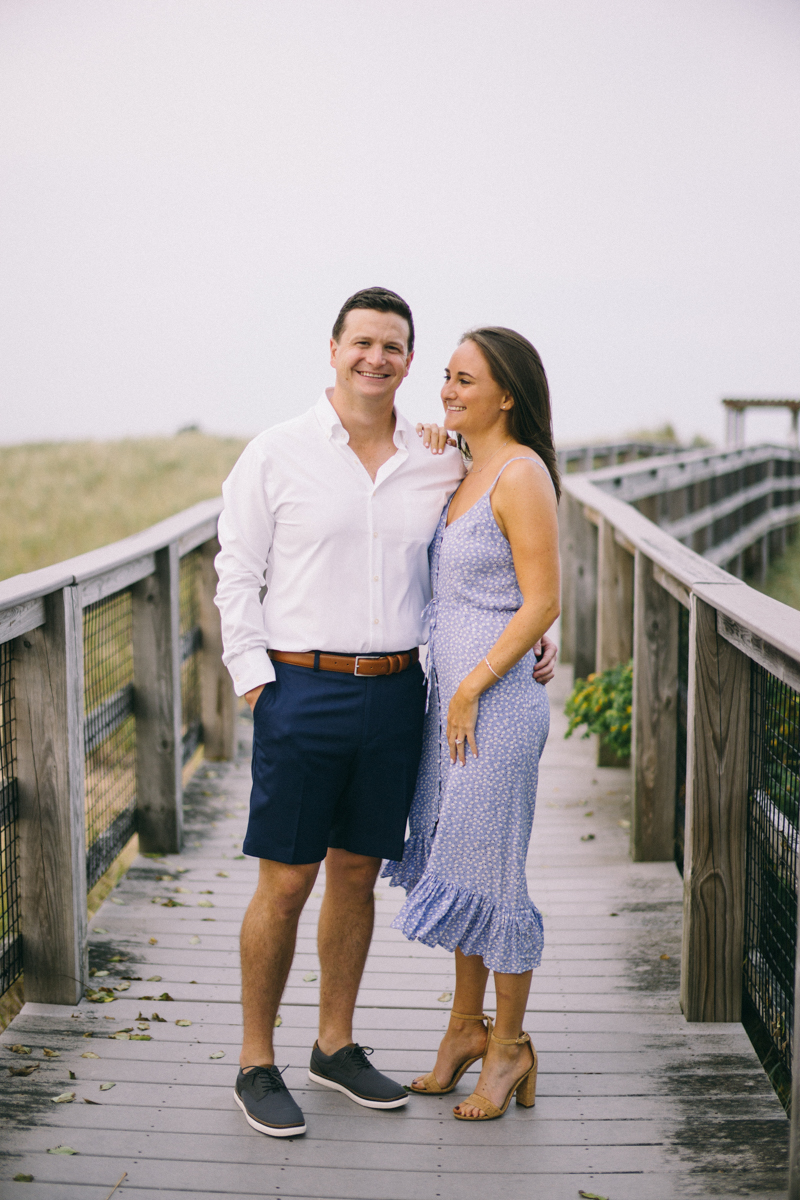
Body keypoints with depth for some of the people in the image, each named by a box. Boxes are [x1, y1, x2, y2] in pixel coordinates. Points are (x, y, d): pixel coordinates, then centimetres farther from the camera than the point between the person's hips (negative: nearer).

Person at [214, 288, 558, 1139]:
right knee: (286, 882, 1)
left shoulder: (439, 466, 7)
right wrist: (256, 680, -6)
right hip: (302, 691, -3)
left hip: (396, 694, 4)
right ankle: (256, 1064, 16)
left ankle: (335, 1046, 29)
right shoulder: (278, 453, -1)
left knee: (357, 874, 13)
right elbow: (237, 574, 0)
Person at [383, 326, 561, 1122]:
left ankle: (509, 1047, 19)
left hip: (497, 697, -9)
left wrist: (471, 690, -16)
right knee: (452, 861, 15)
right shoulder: (464, 472, 12)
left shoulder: (522, 475, -14)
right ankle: (466, 1026, 31)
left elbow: (542, 604, -17)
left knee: (487, 870, 2)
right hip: (452, 691, 9)